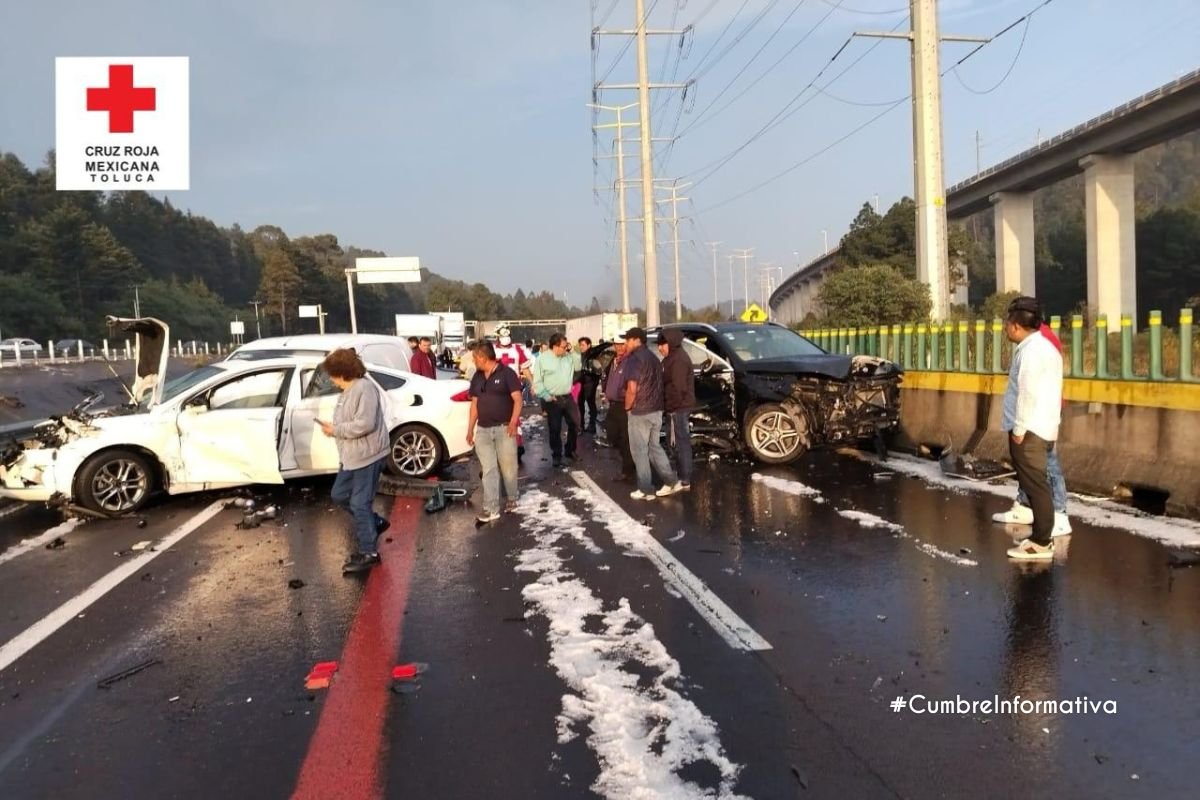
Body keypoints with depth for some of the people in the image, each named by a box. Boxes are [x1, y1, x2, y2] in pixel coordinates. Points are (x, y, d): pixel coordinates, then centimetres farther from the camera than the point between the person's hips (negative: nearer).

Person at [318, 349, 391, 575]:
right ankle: (375, 523, 33)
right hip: (352, 455, 11)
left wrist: (335, 430, -18)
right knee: (339, 495, 18)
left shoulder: (365, 388, -20)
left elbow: (364, 424, -28)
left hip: (368, 455, -11)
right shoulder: (348, 390, 12)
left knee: (360, 503, -5)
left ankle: (368, 552, 5)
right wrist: (333, 427, 4)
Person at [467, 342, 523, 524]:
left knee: (508, 467, 2)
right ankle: (491, 510, 1)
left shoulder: (506, 373, -6)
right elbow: (474, 404, 17)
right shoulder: (477, 377, 13)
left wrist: (513, 421, -22)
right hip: (483, 430, 5)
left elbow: (517, 400, -10)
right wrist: (470, 429, 14)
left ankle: (512, 500, 24)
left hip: (504, 428, -5)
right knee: (488, 470, 1)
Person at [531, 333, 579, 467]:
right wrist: (547, 397, -13)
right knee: (555, 429, 6)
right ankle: (557, 456, 19)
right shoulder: (542, 359, -10)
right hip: (552, 400, -4)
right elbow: (537, 382, -9)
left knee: (574, 425, 7)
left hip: (568, 397, 4)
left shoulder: (569, 357, 5)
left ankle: (570, 451, 26)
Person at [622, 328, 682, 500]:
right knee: (654, 447, 18)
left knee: (639, 450, 2)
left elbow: (632, 389, -22)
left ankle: (646, 490, 6)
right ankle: (672, 481, 15)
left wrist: (627, 407, -8)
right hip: (656, 410, 8)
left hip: (640, 412, -8)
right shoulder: (653, 358, 15)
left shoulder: (634, 359, -13)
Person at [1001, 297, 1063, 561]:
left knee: (1035, 486, -6)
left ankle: (1041, 544, -3)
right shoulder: (1043, 346, 18)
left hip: (1029, 430, -10)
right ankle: (1042, 538, 21)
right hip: (1041, 428, 10)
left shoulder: (1031, 350, -15)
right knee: (1036, 485, 14)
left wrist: (1019, 428, -18)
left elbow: (1027, 392, -20)